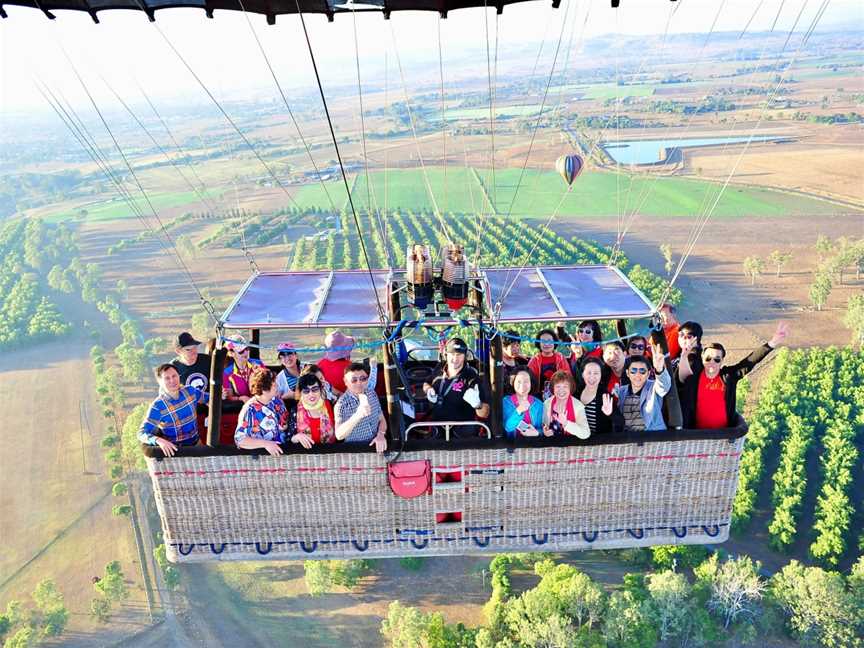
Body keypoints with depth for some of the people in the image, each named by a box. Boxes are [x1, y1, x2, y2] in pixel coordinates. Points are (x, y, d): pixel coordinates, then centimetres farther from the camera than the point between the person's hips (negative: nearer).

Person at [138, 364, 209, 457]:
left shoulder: (190, 391, -1)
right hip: (174, 450, -3)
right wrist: (159, 440, -38)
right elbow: (142, 433, -19)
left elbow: (209, 398, 17)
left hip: (195, 444, 3)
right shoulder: (158, 406, -15)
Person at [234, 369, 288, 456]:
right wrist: (265, 443, -27)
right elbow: (239, 439, -19)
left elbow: (285, 425, 14)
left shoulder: (276, 401, 4)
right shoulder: (249, 410, -14)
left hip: (281, 449, 4)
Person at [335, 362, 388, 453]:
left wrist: (381, 435, -11)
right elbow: (339, 435, -27)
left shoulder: (372, 393, 2)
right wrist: (357, 415, -41)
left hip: (375, 444, 4)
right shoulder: (342, 404, -15)